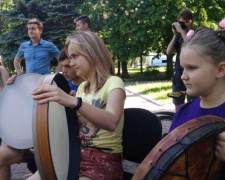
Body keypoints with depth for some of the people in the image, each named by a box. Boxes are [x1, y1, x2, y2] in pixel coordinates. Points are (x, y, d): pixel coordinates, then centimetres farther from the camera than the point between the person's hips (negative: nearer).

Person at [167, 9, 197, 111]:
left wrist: (182, 31, -17)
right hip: (178, 75, 6)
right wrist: (175, 35, -3)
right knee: (178, 106, 13)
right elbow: (169, 52, 3)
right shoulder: (179, 37, 12)